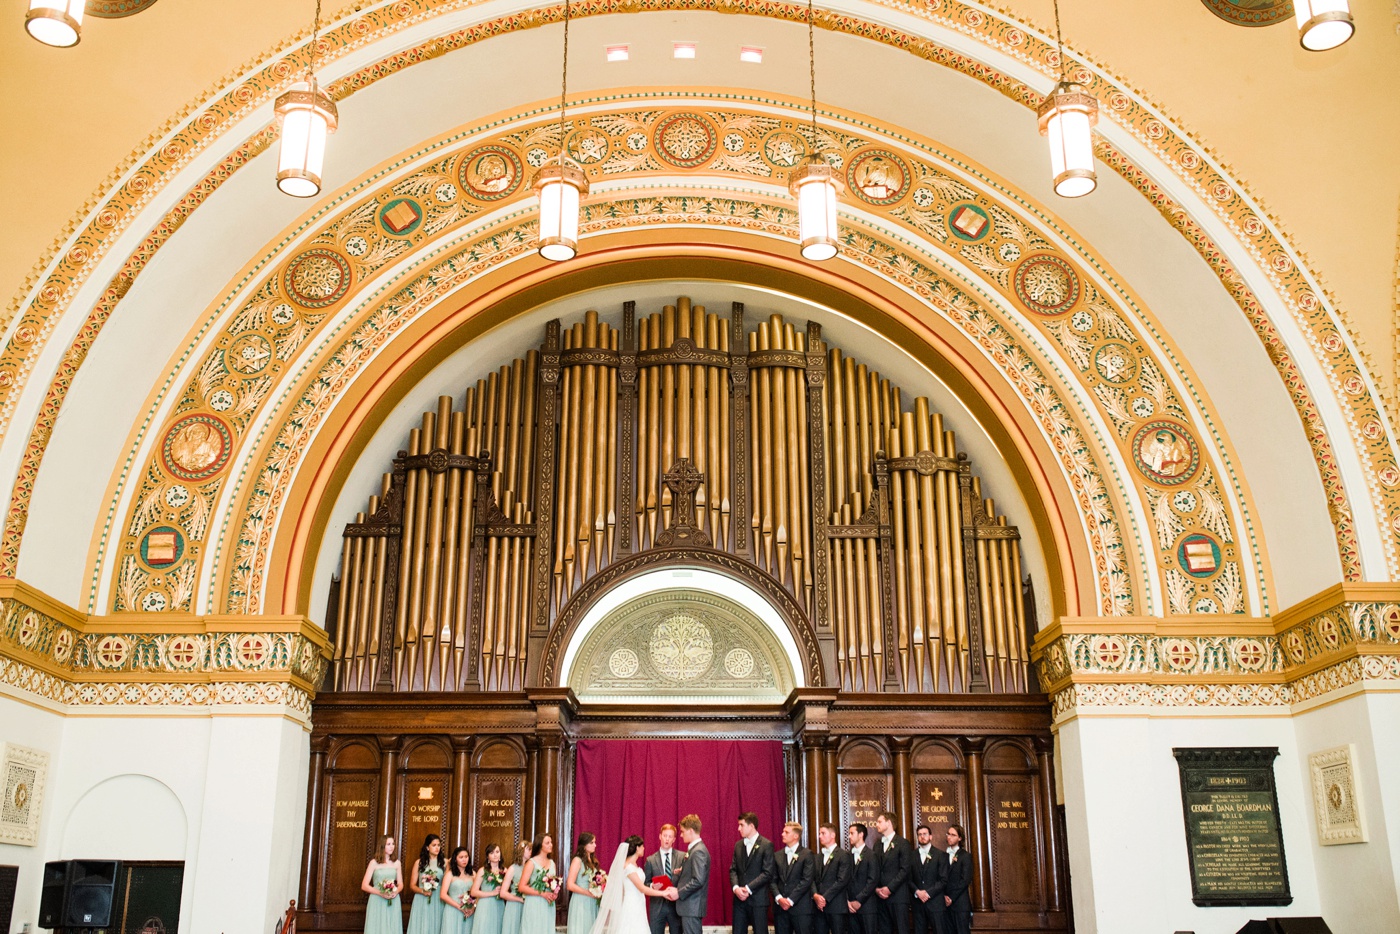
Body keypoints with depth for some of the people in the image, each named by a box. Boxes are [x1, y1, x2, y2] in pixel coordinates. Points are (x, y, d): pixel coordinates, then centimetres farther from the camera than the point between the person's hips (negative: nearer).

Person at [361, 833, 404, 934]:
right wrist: (381, 893, -17)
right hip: (377, 902, -2)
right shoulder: (374, 862, -2)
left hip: (393, 903, 3)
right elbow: (364, 886, -5)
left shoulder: (396, 863, 7)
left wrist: (396, 892, -11)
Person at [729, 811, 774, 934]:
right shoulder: (738, 845, 13)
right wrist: (736, 887, -8)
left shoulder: (766, 845, -5)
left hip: (758, 899, -5)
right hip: (739, 898, 5)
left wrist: (748, 889, -15)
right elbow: (733, 869, 10)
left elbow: (767, 873, -11)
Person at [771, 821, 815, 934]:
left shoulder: (807, 854, 0)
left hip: (801, 907, -4)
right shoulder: (777, 855, 15)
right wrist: (779, 898, -8)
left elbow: (807, 880, -8)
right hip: (780, 907, 4)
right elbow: (773, 880, 9)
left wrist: (790, 900, -12)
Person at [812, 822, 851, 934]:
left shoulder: (843, 855, -2)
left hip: (836, 906, -5)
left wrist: (825, 898, -13)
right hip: (819, 906, 5)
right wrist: (815, 895, -9)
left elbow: (842, 881, -11)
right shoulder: (817, 857, 18)